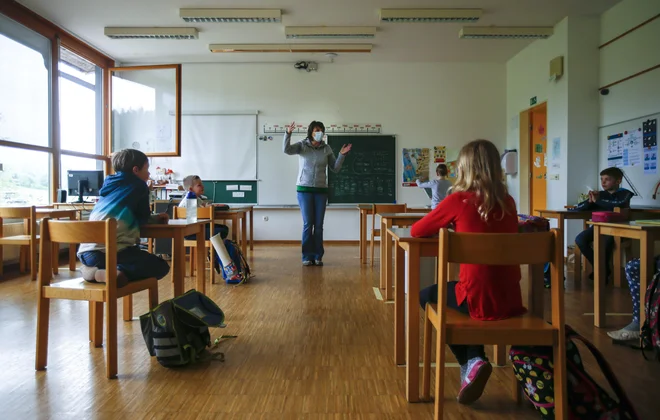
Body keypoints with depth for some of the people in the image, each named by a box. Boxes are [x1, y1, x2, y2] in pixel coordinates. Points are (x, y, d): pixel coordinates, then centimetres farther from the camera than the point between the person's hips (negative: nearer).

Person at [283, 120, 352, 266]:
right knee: (307, 224, -2)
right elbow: (287, 150, -19)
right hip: (304, 189, -2)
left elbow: (335, 168, 6)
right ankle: (307, 256, 8)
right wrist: (288, 134, -31)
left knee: (319, 225, 4)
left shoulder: (326, 149, 5)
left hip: (321, 190, 2)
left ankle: (318, 256, 13)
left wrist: (341, 155, -6)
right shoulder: (302, 145, -1)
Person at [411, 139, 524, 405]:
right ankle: (474, 362, 28)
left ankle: (472, 363, 12)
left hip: (479, 300, -6)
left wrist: (446, 229, 17)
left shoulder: (458, 200, -9)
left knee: (427, 296, 23)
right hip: (511, 300, 6)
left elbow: (416, 231, 1)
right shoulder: (508, 202, 5)